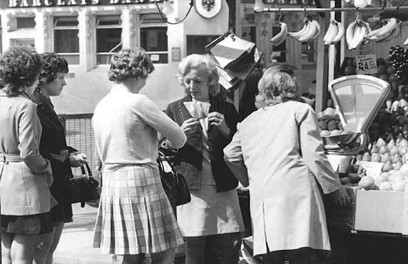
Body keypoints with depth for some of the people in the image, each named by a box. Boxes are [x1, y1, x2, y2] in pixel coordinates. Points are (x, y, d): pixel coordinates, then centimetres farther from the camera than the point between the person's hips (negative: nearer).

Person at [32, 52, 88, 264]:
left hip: (57, 184, 10)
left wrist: (71, 154, 5)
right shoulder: (34, 108, -16)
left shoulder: (46, 105, 14)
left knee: (50, 246, 13)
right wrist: (65, 158, -16)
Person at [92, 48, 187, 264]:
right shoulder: (138, 102, -11)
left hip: (111, 183, 8)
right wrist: (169, 144, 16)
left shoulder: (101, 106, 11)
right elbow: (179, 138, -7)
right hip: (141, 181, -8)